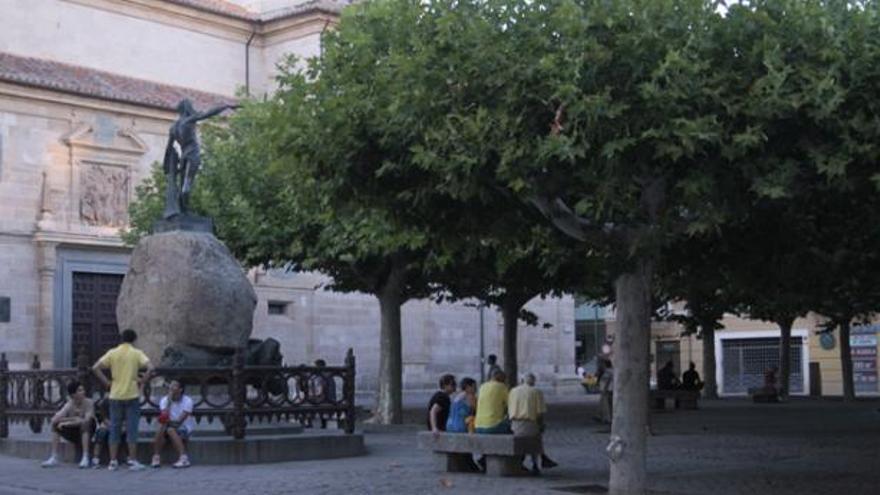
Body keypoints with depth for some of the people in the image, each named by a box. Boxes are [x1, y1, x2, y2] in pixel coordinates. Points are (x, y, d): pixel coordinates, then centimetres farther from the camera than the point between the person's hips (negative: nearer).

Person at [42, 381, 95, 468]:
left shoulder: (88, 402, -16)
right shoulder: (69, 405, -10)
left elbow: (86, 420, -30)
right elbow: (54, 419, -22)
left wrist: (67, 423, -28)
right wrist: (72, 419, -29)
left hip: (86, 432, -3)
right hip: (73, 434, 3)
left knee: (84, 423, -34)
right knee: (55, 424, -17)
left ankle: (85, 458, -35)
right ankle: (54, 458, -16)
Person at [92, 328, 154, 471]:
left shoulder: (112, 353, 4)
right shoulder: (137, 353, -2)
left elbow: (95, 368, -3)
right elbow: (150, 368, -16)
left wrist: (106, 382, 2)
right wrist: (142, 380, -4)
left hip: (116, 396, 2)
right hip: (132, 395, -2)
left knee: (115, 428, 8)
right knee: (132, 428, 2)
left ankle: (113, 461, 8)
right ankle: (132, 461, 1)